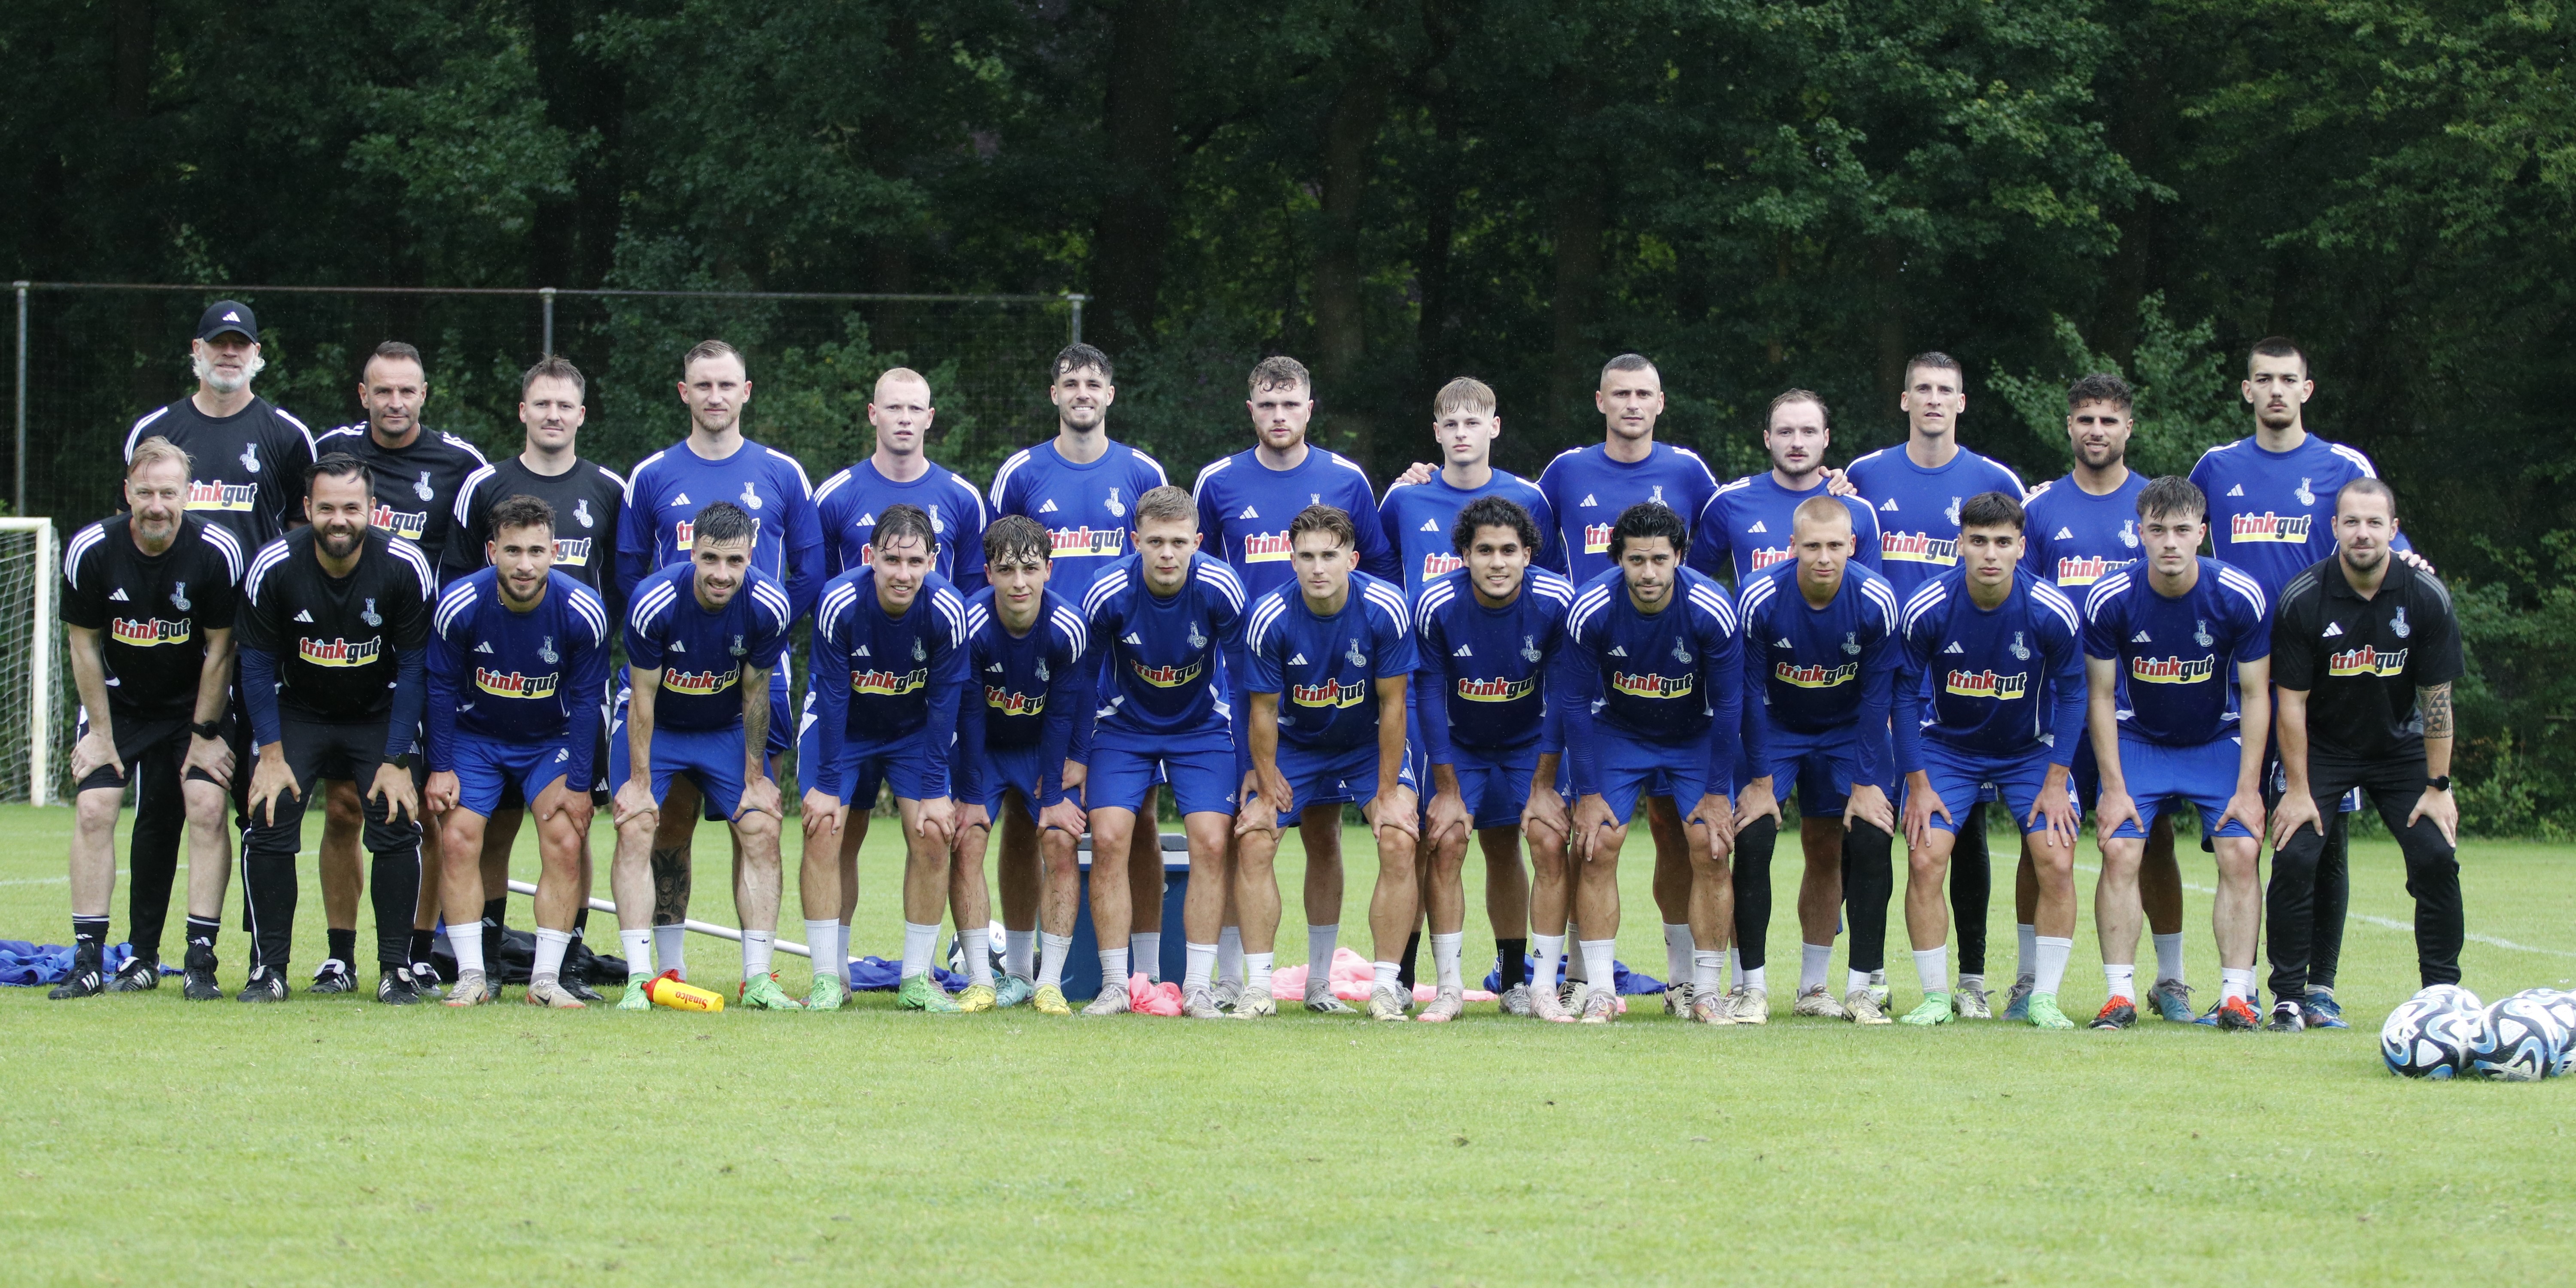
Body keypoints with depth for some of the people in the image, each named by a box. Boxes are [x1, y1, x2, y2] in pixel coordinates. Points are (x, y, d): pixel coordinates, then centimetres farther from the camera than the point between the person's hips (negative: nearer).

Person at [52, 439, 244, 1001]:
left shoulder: (217, 553, -21)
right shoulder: (90, 550, -18)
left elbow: (219, 650, -10)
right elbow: (84, 645, -6)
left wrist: (204, 735, -8)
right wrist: (100, 733, -6)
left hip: (194, 701, -1)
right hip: (117, 700, 1)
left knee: (206, 809, -15)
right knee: (94, 811, -11)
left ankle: (201, 961, -10)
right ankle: (89, 961, -5)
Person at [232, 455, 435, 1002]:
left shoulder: (406, 568, -20)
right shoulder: (274, 567, -19)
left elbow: (414, 669, -11)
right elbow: (258, 666, -8)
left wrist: (397, 761, -14)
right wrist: (272, 754, -13)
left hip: (380, 714, 0)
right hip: (297, 712, 0)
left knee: (397, 824, -16)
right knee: (269, 820, -15)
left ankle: (397, 969, -4)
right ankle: (269, 967, -5)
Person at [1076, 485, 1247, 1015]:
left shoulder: (1220, 589, -24)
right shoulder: (1108, 594, -23)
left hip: (1201, 728, 0)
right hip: (1124, 727, 0)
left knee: (1212, 844, -12)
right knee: (1108, 838, -14)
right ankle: (1114, 986, -6)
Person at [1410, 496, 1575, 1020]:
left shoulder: (1556, 602, -23)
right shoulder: (1436, 605, -24)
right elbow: (1429, 697, -14)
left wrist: (1544, 787, -11)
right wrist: (1447, 791, -11)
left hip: (1531, 744, 0)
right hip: (1460, 745, 0)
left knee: (1550, 844, -12)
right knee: (1446, 844, -12)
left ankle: (1537, 987, -4)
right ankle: (1449, 987, -5)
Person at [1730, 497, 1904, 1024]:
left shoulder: (1877, 601, -23)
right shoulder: (1759, 598, -26)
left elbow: (1876, 696, -13)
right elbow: (1750, 691, -16)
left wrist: (1866, 783, -12)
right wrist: (1760, 780, -13)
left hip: (1848, 729, 1)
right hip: (1775, 727, -1)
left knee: (1870, 843, -7)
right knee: (1753, 840, -15)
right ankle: (1753, 987, -6)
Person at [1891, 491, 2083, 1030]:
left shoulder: (2052, 613, -21)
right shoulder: (1926, 610, -22)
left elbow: (2071, 694, -7)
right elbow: (1906, 695, -8)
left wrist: (2056, 782, -9)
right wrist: (1918, 785, -9)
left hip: (2030, 751, 0)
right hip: (1948, 747, 0)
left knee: (2057, 862, -13)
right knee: (1925, 860, -14)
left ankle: (2045, 998, 0)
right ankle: (1936, 997, -2)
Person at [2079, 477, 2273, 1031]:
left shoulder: (2239, 598, -19)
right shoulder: (2110, 600, -19)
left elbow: (2256, 694, -10)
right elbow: (2101, 696, -8)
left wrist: (2248, 788, -13)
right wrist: (2114, 788, -12)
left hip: (2217, 741, 0)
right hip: (2137, 740, 0)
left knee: (2241, 852, -14)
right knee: (2119, 852, -16)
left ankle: (2237, 994, -8)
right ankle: (2121, 994, -10)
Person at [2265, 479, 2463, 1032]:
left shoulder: (2426, 598, -14)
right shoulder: (2303, 600, -18)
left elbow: (2436, 697, -7)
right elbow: (2292, 700, -12)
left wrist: (2437, 788, -9)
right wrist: (2298, 791, -14)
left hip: (2400, 747, 1)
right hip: (2322, 749, -1)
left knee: (2437, 857, -12)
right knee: (2294, 858, -17)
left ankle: (2442, 991, 2)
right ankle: (2290, 997, -5)